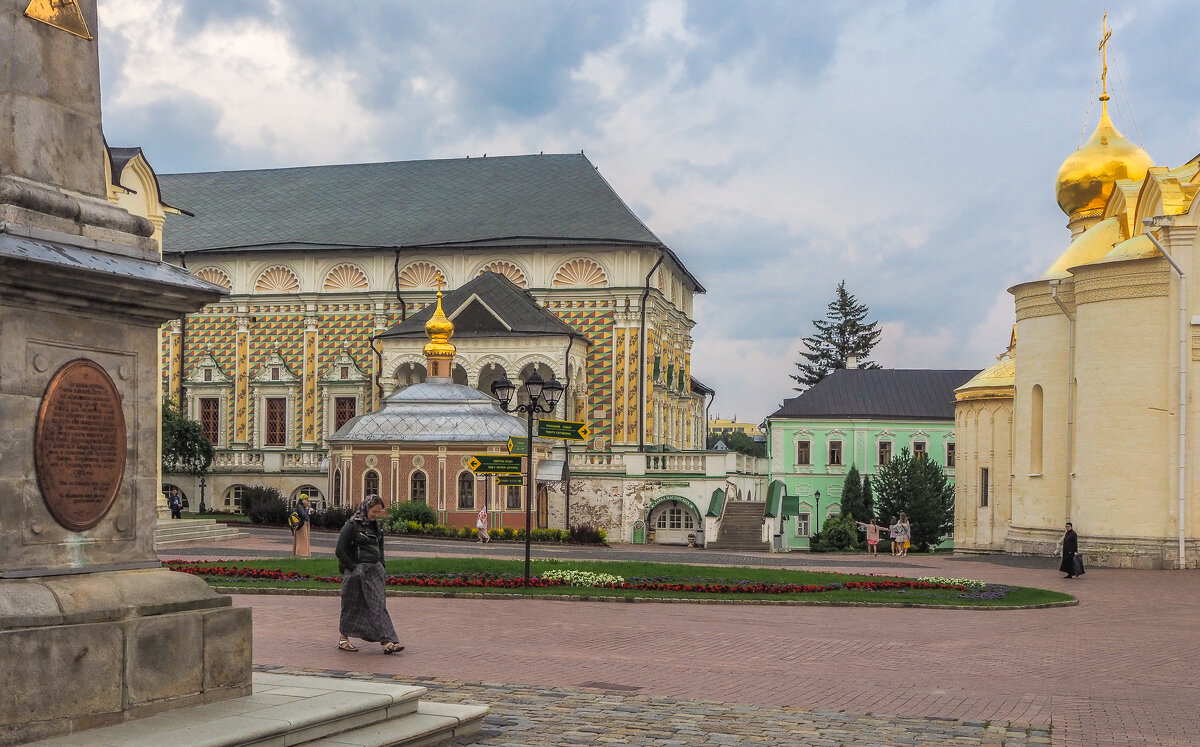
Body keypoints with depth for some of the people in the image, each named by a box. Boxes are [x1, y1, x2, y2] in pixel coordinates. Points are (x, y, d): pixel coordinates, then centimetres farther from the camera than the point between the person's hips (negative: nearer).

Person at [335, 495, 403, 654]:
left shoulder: (378, 526, 11)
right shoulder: (352, 525, -9)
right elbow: (340, 551, -10)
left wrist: (381, 566, 12)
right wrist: (353, 568, -12)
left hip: (374, 570, 6)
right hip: (356, 571, -6)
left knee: (379, 605, -2)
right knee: (351, 606, 5)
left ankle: (387, 641, -9)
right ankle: (342, 639, 20)